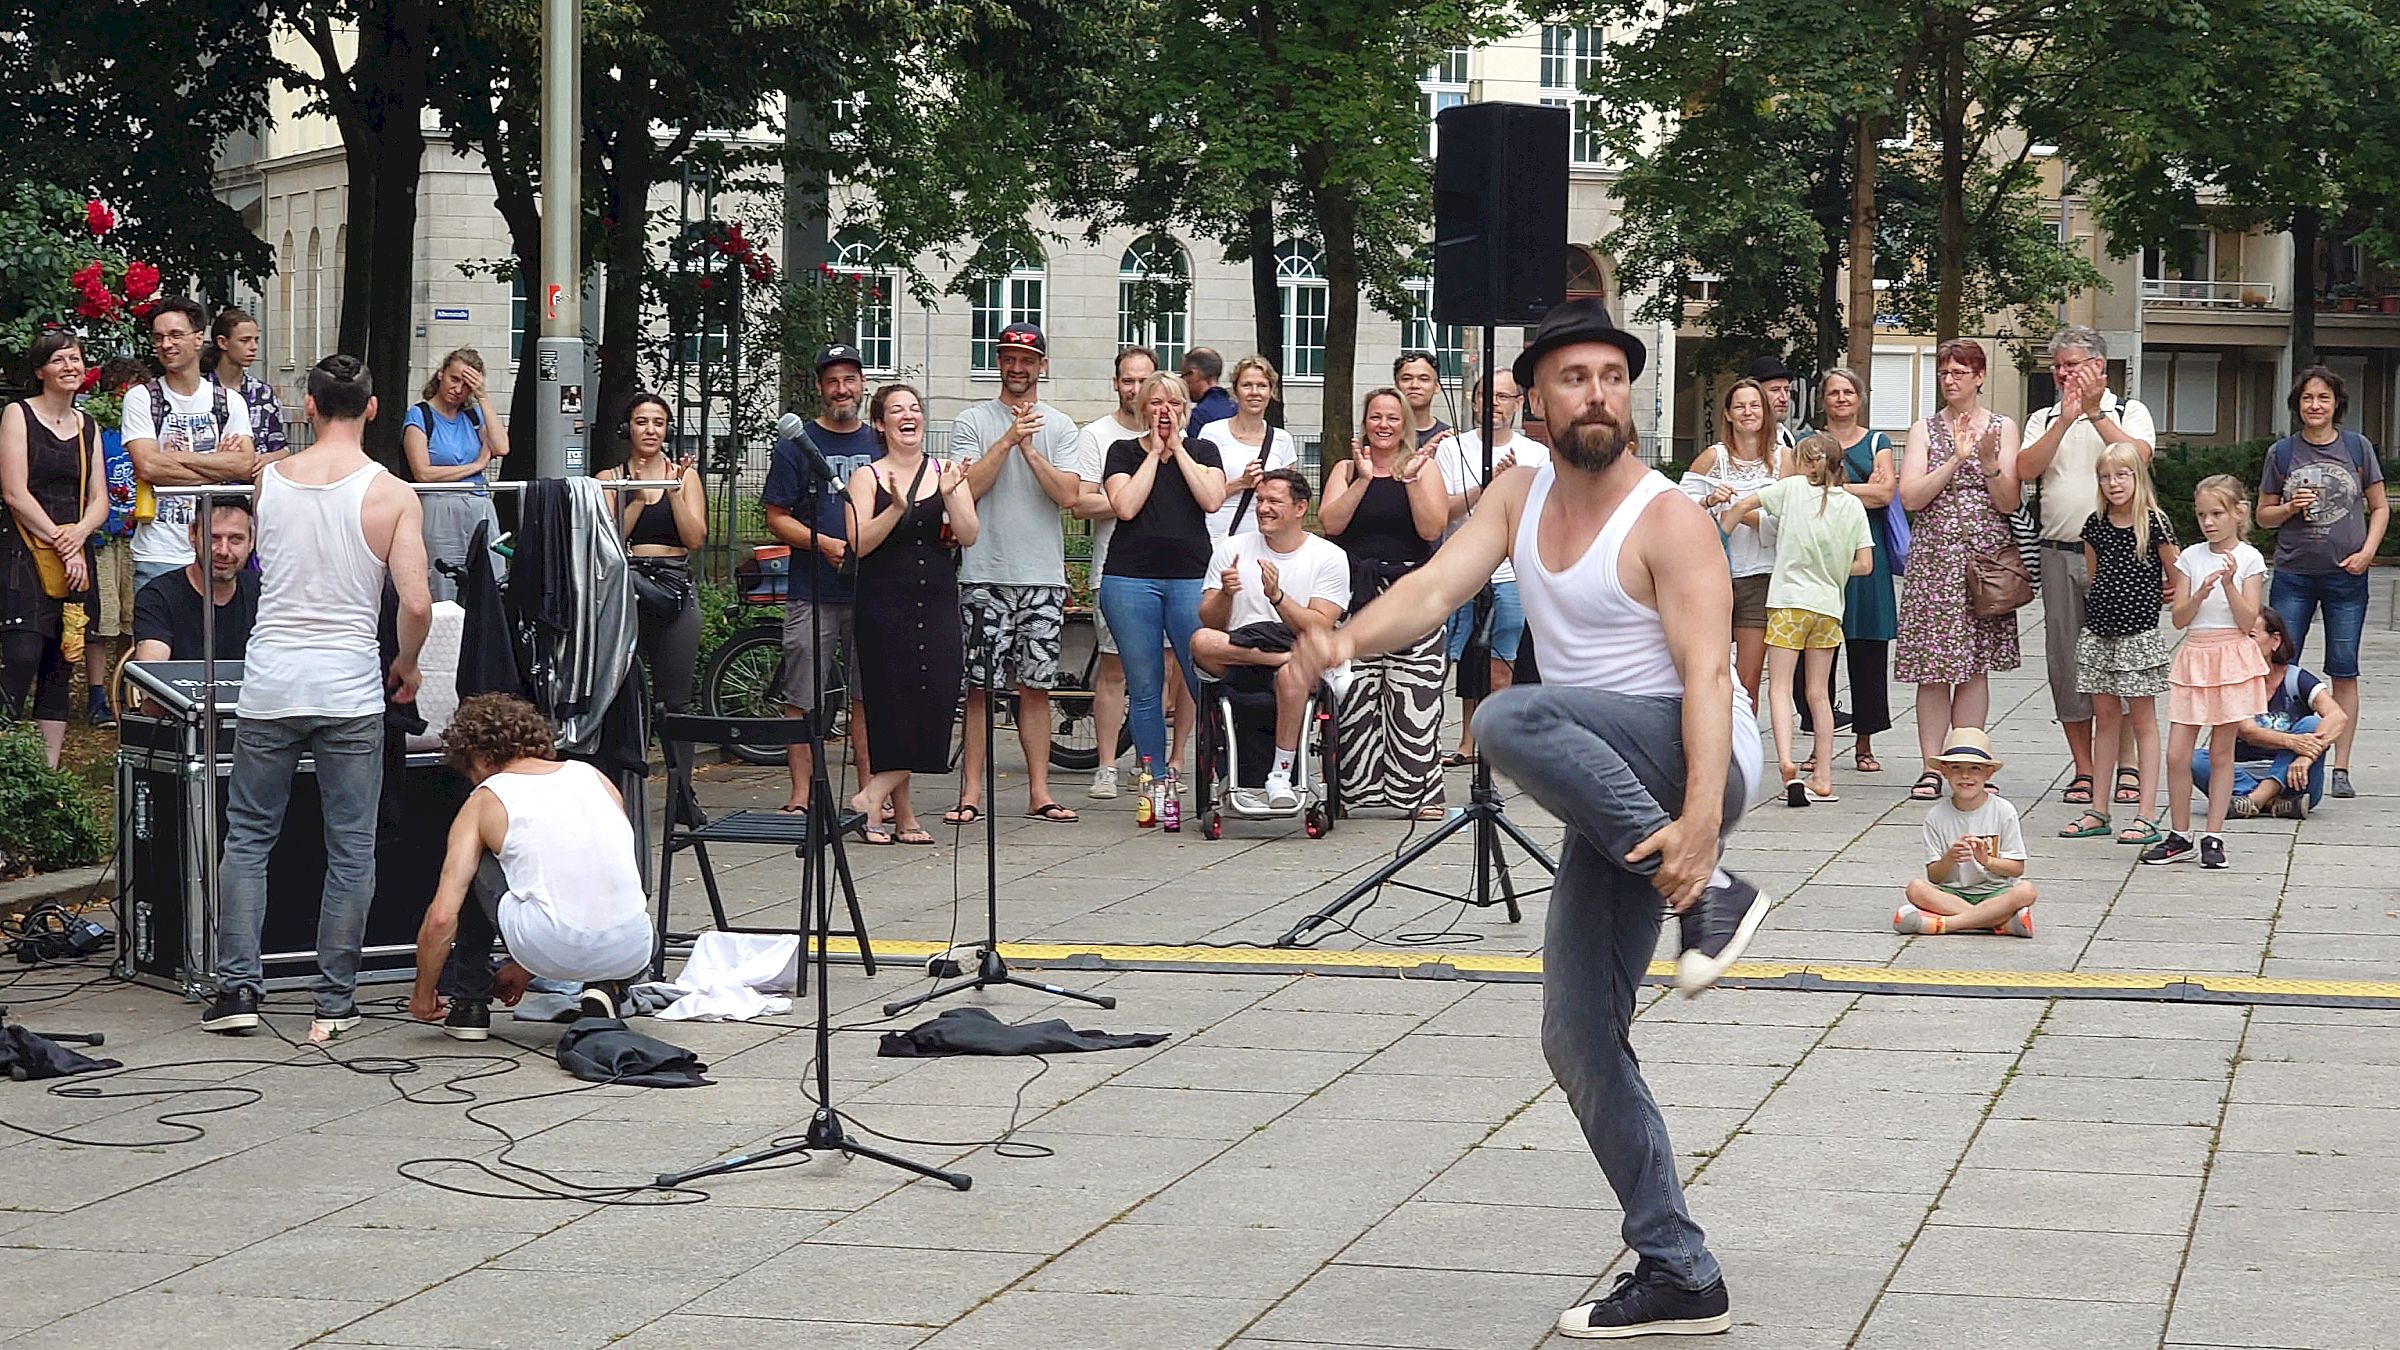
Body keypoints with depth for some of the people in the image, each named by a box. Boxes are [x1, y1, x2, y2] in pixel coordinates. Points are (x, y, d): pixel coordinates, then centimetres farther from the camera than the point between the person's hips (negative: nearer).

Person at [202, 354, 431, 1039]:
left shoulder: (269, 481, 2)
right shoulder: (393, 495, -5)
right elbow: (416, 603, -11)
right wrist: (406, 665, 8)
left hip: (270, 685, 2)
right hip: (351, 689, -2)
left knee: (247, 836, 12)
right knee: (350, 849, 7)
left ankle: (237, 987, 5)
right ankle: (334, 1002, 7)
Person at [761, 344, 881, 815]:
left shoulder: (881, 445, 13)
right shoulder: (797, 445, 4)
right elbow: (776, 518, 0)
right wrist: (825, 544, -15)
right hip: (812, 593, -2)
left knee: (868, 697, 5)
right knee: (803, 700, -2)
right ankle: (800, 797, 1)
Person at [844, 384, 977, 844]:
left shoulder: (946, 474, 10)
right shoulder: (867, 477, 3)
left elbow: (968, 536, -1)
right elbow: (859, 544, -8)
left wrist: (949, 496, -17)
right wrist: (896, 509, -21)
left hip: (938, 604, 3)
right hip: (884, 606, -3)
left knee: (934, 703, -7)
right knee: (893, 707, -6)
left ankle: (875, 796, 0)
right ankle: (903, 813, -1)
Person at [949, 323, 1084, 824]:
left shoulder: (1060, 427, 9)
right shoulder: (972, 422, 5)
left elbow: (1068, 495, -3)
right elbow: (968, 487, -8)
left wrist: (1029, 449, -11)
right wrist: (1008, 440, -13)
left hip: (1043, 576, 2)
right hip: (985, 574, -2)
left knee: (1035, 686, 5)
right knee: (979, 686, -3)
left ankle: (1038, 791, 9)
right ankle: (971, 793, 0)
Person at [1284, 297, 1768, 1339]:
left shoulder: (1667, 521, -11)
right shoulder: (1520, 496, 9)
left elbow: (1706, 675, -21)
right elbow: (1433, 589, -5)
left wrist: (1699, 821, -35)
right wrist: (1348, 638, -27)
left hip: (1693, 758, -8)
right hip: (1608, 797, 8)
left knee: (1511, 719, -33)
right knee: (1579, 1040, 4)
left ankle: (1708, 892, -29)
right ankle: (1676, 1278, 10)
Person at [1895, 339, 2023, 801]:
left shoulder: (2003, 428, 8)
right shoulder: (1925, 429, 8)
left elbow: (2009, 503, 1)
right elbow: (1910, 497, -4)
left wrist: (1989, 461, -16)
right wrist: (1956, 458, -12)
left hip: (1987, 555, 0)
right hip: (1934, 556, 0)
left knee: (1975, 666, 2)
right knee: (1932, 668, -4)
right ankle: (1931, 767, -1)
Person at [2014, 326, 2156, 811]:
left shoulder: (2129, 412, 6)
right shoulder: (2044, 420, 14)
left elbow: (2137, 457, -13)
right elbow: (2025, 470, -3)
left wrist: (2094, 412, -13)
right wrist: (2065, 419, -9)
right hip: (2060, 553, 3)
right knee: (2066, 658, 3)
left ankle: (2129, 765, 2)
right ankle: (2084, 768, 10)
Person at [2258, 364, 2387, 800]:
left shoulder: (2357, 447, 3)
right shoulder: (2281, 452, 5)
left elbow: (2380, 507, 8)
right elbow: (2263, 515, 12)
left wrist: (2367, 552, -6)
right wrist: (2290, 508, -9)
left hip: (2346, 574, -1)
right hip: (2293, 574, 1)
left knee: (2344, 672, 2)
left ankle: (2341, 768, 6)